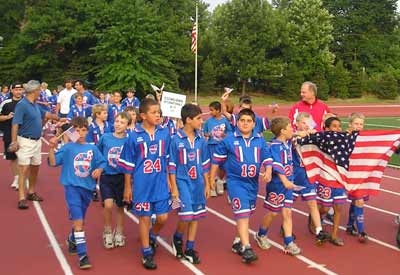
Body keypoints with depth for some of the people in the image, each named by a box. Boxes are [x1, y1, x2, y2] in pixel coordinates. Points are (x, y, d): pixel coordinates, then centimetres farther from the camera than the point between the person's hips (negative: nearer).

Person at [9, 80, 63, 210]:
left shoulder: (35, 105, 11)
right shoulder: (22, 105, -15)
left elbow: (45, 114, 29)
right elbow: (15, 124, -20)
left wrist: (58, 119, 42)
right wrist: (14, 142, -26)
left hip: (37, 141, 9)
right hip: (25, 141, -9)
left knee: (35, 167, 16)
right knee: (24, 168, -11)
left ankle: (31, 192, 30)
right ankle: (21, 198, -12)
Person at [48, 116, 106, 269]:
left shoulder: (93, 149, 4)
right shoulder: (68, 148, -6)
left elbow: (101, 162, 10)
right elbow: (53, 162, -11)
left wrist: (99, 170, -10)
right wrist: (52, 148, -25)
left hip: (87, 188, 4)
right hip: (72, 187, -4)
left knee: (80, 220, 21)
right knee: (78, 221, -13)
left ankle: (72, 240, 50)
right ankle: (82, 255, -9)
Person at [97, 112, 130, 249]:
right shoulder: (105, 138, -4)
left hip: (122, 178, 0)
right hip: (106, 176, 0)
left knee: (120, 207, 12)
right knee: (108, 205, -14)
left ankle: (119, 234, 32)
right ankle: (107, 232, 11)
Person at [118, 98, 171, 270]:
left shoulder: (165, 133, 1)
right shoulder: (134, 136, -8)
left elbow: (168, 158, 10)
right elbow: (128, 163, -1)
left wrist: (169, 179, 10)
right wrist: (127, 187, 1)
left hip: (161, 183, 3)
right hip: (142, 184, -3)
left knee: (163, 217, 5)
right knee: (144, 217, 7)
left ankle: (152, 237, 38)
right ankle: (147, 253, 22)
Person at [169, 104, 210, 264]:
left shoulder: (201, 140, 4)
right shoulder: (176, 140, -9)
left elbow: (205, 164, 11)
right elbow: (172, 166, -6)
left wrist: (207, 185, 10)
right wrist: (174, 188, -8)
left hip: (198, 183, 5)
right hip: (182, 181, -5)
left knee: (195, 216, 8)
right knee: (186, 216, -12)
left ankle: (189, 249, 21)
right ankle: (177, 239, 18)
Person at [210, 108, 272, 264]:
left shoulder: (260, 140, 3)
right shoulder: (229, 140, -5)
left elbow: (267, 158, 4)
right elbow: (217, 159, 3)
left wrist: (268, 171, -15)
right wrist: (211, 178, 5)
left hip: (253, 182, 5)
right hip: (235, 181, -5)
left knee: (246, 214, 17)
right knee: (242, 213, -14)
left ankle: (238, 241, 34)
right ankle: (246, 248, -14)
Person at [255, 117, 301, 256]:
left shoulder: (287, 143, 6)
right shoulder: (275, 146, -18)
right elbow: (277, 165, -28)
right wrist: (284, 181, -37)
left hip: (288, 183, 7)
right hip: (277, 183, -7)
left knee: (287, 212, 4)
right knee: (273, 212, 9)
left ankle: (289, 243, 7)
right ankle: (261, 235, 32)